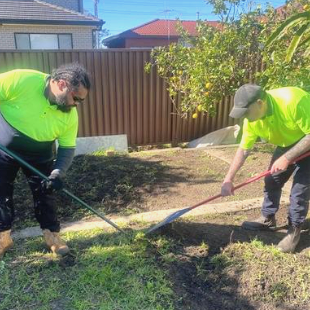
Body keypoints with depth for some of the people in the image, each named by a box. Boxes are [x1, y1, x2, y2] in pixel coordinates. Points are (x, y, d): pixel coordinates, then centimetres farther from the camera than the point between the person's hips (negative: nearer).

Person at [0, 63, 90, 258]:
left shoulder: (70, 115, -19)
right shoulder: (21, 80, -32)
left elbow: (67, 148, -13)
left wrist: (58, 173, -28)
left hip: (39, 157, 2)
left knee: (45, 194, 7)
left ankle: (52, 234, 26)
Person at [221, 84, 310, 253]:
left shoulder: (293, 101, -40)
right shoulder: (252, 120, -18)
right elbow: (243, 150, -10)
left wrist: (287, 158, -34)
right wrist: (228, 179, -13)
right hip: (287, 144, 6)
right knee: (272, 180, 7)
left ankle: (294, 230, 9)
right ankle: (267, 218, 27)